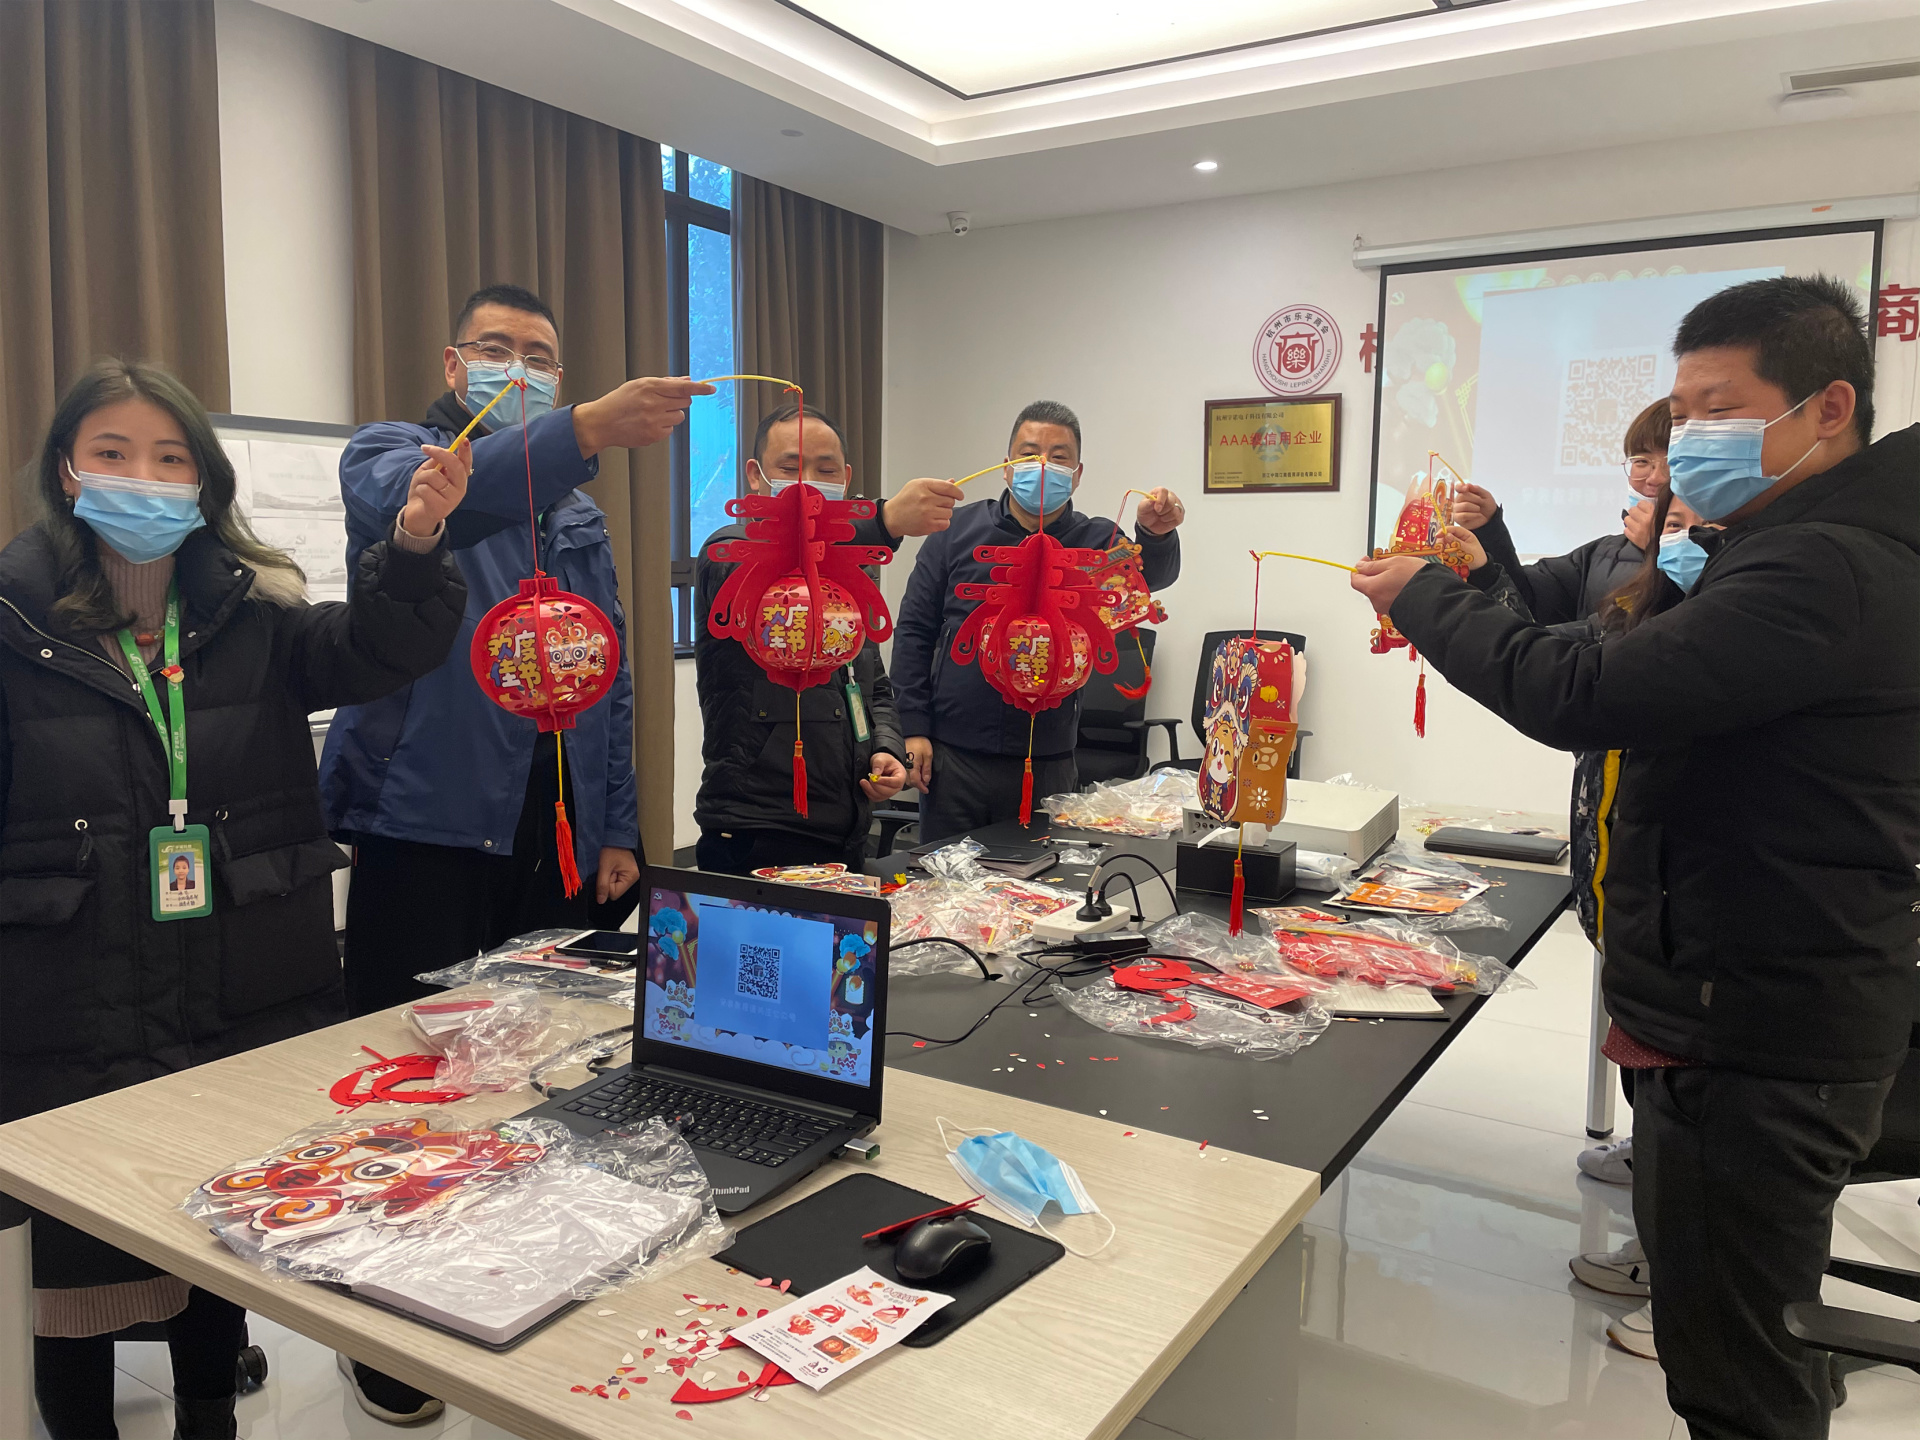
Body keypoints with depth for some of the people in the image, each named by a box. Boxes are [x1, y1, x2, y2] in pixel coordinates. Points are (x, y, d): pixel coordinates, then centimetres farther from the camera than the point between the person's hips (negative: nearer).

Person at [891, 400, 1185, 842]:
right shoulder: (958, 530, 4)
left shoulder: (1094, 541, 3)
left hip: (1047, 765, 0)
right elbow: (914, 629, 5)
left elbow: (1149, 573, -17)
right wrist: (915, 728, -2)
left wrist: (1156, 535, -41)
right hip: (953, 756, 0)